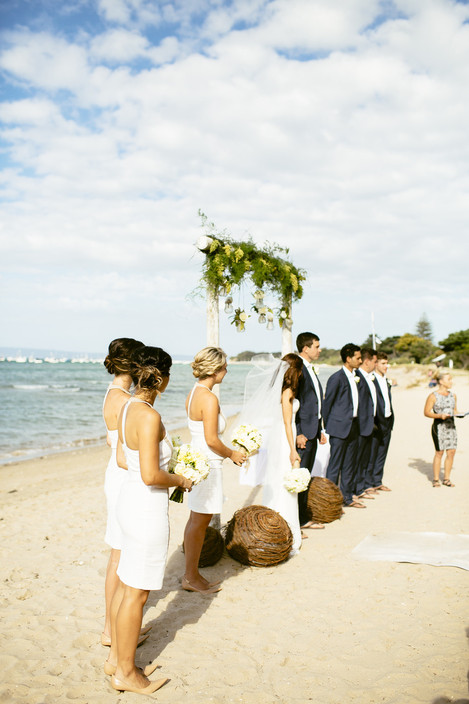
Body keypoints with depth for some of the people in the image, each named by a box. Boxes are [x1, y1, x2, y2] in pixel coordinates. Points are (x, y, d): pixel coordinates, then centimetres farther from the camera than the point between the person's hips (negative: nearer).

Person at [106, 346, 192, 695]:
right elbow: (150, 476, -26)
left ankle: (116, 658, 35)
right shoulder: (150, 416, -24)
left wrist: (167, 472, 18)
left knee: (127, 584, 20)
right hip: (148, 508, -9)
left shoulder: (128, 407, 4)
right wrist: (180, 480, -8)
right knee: (136, 593, 6)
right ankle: (126, 673, 21)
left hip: (129, 498, 9)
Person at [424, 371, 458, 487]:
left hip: (451, 425, 6)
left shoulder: (452, 395, 13)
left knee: (451, 451, 0)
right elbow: (426, 412, -6)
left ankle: (446, 478, 12)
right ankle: (436, 479, 7)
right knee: (439, 452, -5)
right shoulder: (433, 396, -5)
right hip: (439, 426, -5)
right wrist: (439, 415, -19)